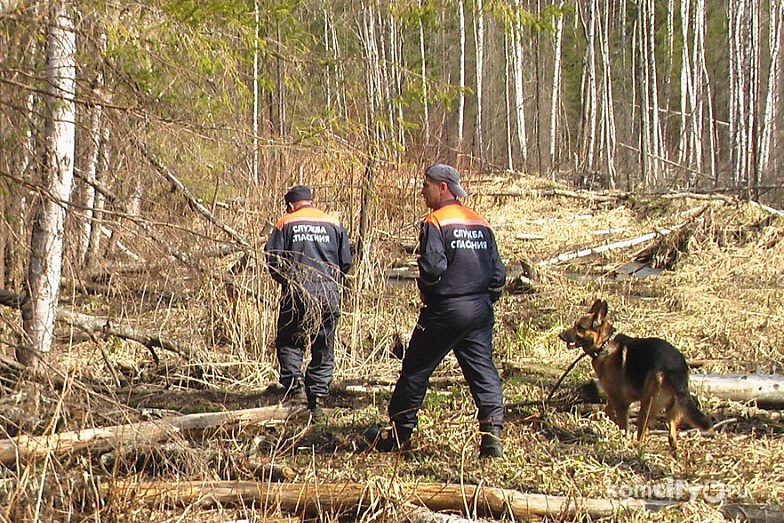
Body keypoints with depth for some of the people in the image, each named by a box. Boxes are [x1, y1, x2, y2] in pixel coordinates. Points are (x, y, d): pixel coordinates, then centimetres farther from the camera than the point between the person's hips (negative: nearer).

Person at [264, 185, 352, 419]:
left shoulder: (285, 224, 3)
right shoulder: (334, 225, 9)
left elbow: (272, 258, -3)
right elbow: (346, 262, 8)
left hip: (296, 294, -2)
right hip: (329, 297, 2)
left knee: (288, 343, 9)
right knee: (324, 349, 9)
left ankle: (295, 384, -10)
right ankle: (318, 398, 5)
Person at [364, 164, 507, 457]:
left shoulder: (435, 223, -10)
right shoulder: (481, 224, 11)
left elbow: (432, 267, -21)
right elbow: (498, 270, 11)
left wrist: (425, 290, -2)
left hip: (445, 310, -6)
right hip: (481, 310, 6)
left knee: (415, 370, 7)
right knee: (483, 370, 5)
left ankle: (399, 435, 16)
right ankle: (492, 436, -7)